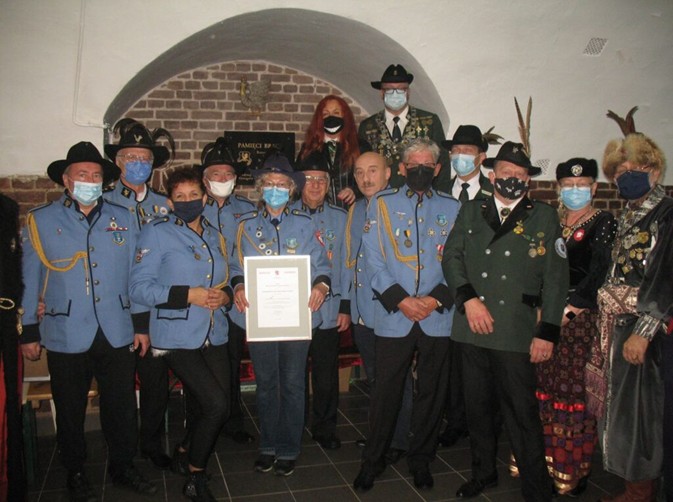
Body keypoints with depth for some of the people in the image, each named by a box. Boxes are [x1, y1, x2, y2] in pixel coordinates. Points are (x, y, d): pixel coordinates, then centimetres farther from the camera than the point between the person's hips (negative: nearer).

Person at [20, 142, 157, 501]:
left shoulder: (122, 218, 6)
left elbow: (134, 273, 8)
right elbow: (29, 280, 2)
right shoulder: (39, 221, 0)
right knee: (70, 412, 13)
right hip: (66, 336, -2)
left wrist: (141, 324, 6)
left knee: (122, 407, 11)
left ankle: (122, 467, 31)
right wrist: (29, 332, 2)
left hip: (117, 333, 2)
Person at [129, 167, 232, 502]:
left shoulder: (215, 236, 14)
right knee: (217, 405, -15)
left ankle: (187, 447, 39)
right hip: (177, 338, -6)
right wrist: (188, 295, -19)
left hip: (214, 336, 6)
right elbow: (139, 287, -11)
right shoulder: (157, 232, -4)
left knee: (217, 408, 7)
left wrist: (225, 295, -2)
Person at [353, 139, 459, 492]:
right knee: (386, 392, 4)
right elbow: (372, 260, -1)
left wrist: (436, 298, -10)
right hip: (393, 316, -1)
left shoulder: (452, 208, 10)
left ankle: (421, 460, 28)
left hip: (438, 317, 2)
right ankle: (372, 461, 21)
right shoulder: (382, 203, 6)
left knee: (431, 392, 10)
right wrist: (400, 299, -11)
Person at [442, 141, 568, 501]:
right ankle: (483, 473, 34)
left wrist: (547, 333, -6)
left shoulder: (544, 217, 4)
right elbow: (451, 256, 5)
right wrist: (468, 298, -10)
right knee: (477, 407, 15)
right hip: (472, 327, 3)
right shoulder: (471, 211, 12)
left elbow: (555, 278, 0)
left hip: (516, 333, -3)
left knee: (522, 414, -1)